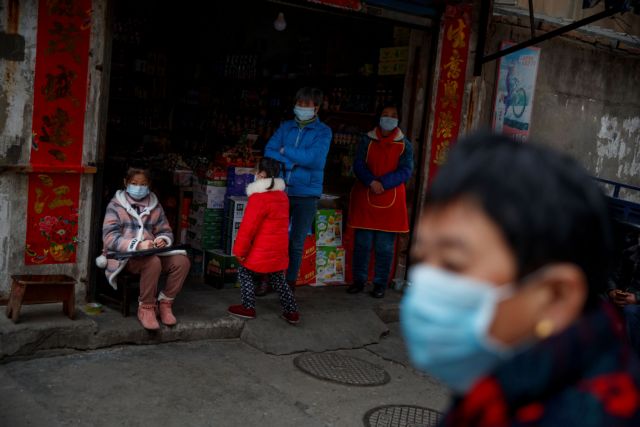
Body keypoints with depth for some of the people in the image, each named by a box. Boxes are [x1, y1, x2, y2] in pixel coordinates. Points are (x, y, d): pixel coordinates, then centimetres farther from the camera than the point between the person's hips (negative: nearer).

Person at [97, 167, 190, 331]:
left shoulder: (155, 206, 15)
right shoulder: (116, 205, 1)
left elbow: (166, 231, 18)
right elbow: (109, 237, -10)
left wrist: (162, 240, -9)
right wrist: (137, 245, -26)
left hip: (152, 253, 5)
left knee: (182, 261, -21)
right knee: (153, 262, -36)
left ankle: (165, 303, -6)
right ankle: (146, 308, -18)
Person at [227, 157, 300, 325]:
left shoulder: (259, 197, -19)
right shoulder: (282, 195, 9)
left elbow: (248, 226, -19)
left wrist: (240, 249, -11)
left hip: (261, 251, -8)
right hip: (279, 249, 8)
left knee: (245, 272, 11)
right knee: (278, 279, 18)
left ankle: (248, 307, 15)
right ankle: (292, 311, 18)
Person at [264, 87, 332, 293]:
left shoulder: (323, 132, -2)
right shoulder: (286, 127, 9)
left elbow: (312, 158, -17)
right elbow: (269, 151, -1)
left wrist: (284, 150, -7)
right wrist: (291, 163, -16)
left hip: (306, 194, -3)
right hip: (281, 190, 3)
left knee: (297, 242, 6)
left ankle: (290, 282, 18)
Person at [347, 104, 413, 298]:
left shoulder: (404, 145, 5)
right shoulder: (367, 140, 7)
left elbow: (405, 171, -5)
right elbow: (358, 165, -1)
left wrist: (382, 183, -18)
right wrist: (371, 182, -19)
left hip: (390, 202, -1)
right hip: (365, 199, 1)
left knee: (385, 247, 3)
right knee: (362, 243, 4)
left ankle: (380, 284, 12)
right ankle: (359, 280, 16)